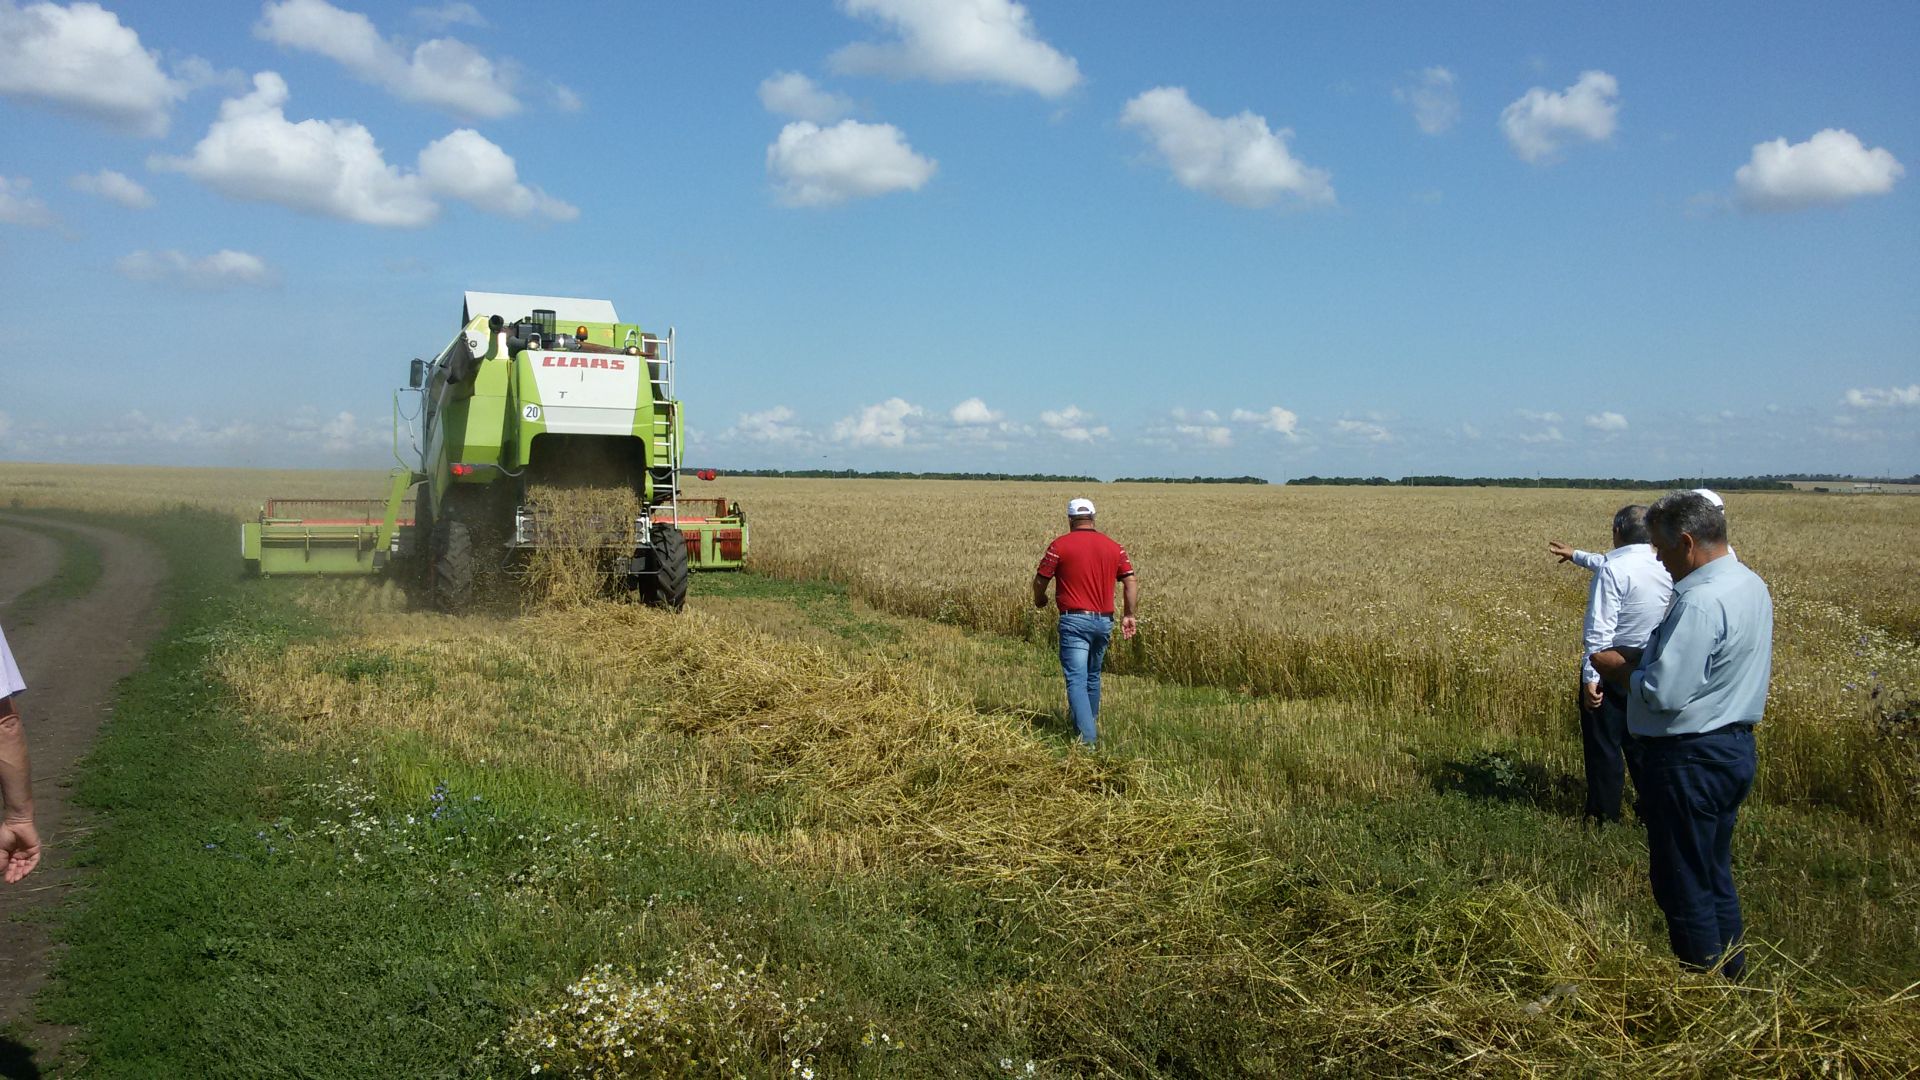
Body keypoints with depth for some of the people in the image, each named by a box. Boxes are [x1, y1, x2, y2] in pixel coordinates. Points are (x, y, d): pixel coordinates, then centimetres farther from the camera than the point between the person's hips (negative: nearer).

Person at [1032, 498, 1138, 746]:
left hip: (1074, 620, -5)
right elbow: (1131, 582, 4)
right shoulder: (1113, 547, 7)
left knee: (1076, 680, -8)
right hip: (1104, 621, 5)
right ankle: (1090, 722, 39)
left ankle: (1087, 737, -18)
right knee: (1093, 676, 23)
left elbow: (1040, 579, 0)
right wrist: (1128, 615, 10)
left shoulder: (1060, 545, -6)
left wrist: (1039, 599, 20)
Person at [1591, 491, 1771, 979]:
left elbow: (1661, 693, -27)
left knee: (1683, 885, 3)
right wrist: (1639, 657, 7)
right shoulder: (1751, 585, 8)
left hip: (1691, 760, -10)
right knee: (1715, 876, 22)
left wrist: (1614, 667, -10)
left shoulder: (1701, 602, -25)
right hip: (1733, 746, 10)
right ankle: (1731, 975, 33)